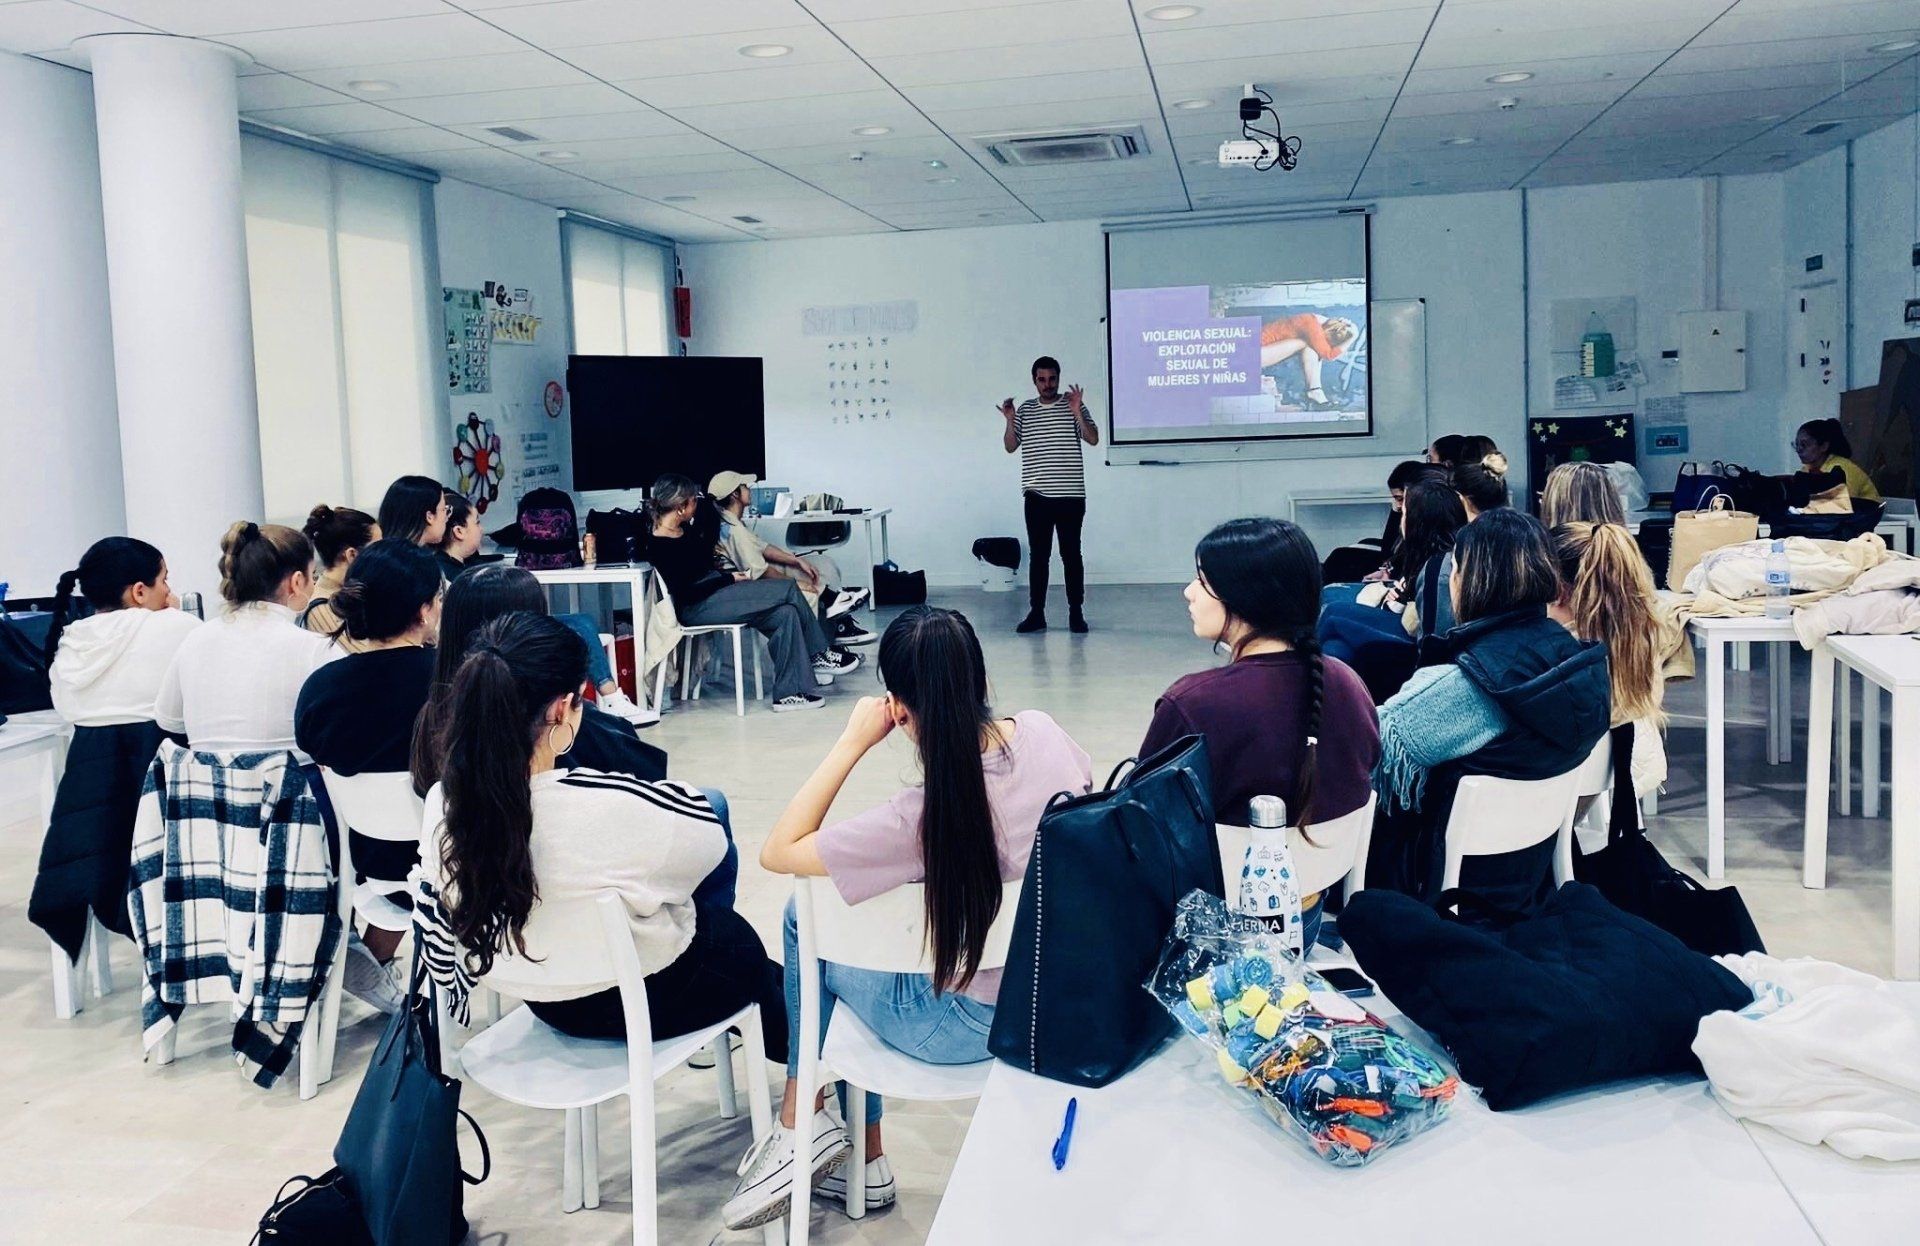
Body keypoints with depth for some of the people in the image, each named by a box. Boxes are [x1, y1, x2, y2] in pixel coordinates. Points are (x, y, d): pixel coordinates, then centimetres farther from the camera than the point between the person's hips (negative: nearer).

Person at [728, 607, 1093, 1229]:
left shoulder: (925, 816, -30)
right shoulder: (1045, 733, -13)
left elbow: (779, 851, -19)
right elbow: (1091, 799, 11)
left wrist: (853, 741, -18)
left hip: (973, 1021, -6)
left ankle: (801, 1123, 25)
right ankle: (861, 1163, 31)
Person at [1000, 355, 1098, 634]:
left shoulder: (1075, 406, 1)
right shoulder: (1025, 410, 8)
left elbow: (1093, 440, -8)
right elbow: (1010, 447, 8)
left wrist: (1077, 413, -20)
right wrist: (1010, 421, -8)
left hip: (1070, 495, -2)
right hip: (1037, 496, 2)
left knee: (1071, 554, 2)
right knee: (1038, 555, 3)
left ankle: (1076, 612, 9)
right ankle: (1036, 613, 7)